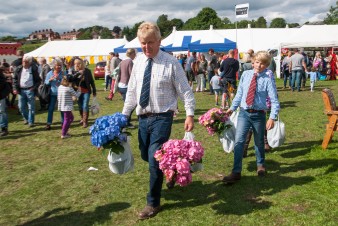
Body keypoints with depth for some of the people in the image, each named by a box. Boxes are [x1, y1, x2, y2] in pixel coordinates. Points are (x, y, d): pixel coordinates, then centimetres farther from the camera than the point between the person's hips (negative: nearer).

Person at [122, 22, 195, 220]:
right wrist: (124, 114, 13)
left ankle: (153, 203, 11)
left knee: (154, 159, -8)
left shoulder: (171, 63, -11)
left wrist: (190, 115, -16)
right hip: (143, 117, 6)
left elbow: (185, 91, -8)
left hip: (162, 117, -6)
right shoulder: (138, 61, 4)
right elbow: (132, 90, 12)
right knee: (146, 156, 17)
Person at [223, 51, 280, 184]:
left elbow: (274, 100, -10)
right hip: (244, 113, 2)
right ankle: (236, 172, 0)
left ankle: (260, 165, 41)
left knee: (259, 142, 16)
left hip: (259, 114, -2)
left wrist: (272, 118, -18)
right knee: (238, 141, -7)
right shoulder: (245, 74, 1)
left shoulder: (267, 79, -10)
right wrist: (232, 107, 9)